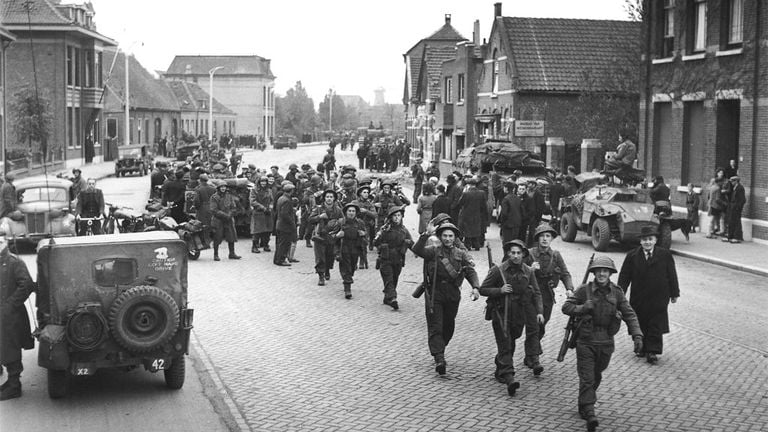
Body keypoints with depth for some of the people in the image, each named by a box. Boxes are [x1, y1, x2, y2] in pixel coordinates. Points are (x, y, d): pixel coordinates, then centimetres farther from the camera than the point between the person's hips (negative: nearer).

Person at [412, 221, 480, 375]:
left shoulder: (461, 254, 7)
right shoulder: (433, 251, 0)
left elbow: (470, 271, -3)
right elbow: (417, 250, -17)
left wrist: (475, 287, -20)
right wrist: (426, 235, -29)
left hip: (453, 295, 3)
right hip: (434, 294, -3)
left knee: (448, 327, 13)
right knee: (435, 327, -10)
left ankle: (438, 350, 35)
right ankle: (439, 359, -16)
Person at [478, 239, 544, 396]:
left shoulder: (528, 272, 2)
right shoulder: (498, 270, -9)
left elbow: (536, 293, 9)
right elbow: (482, 289, -4)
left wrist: (539, 311, -3)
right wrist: (500, 290, -19)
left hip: (519, 314, 4)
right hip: (501, 313, -4)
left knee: (510, 345, 14)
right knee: (505, 346, -9)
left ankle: (500, 371, 32)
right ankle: (508, 377, -15)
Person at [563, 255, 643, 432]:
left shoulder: (616, 293, 0)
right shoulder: (584, 290, -6)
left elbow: (629, 314, -1)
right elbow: (566, 307, -2)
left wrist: (637, 335, -12)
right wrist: (582, 308, -20)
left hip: (605, 343, 3)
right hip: (585, 342, -3)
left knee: (596, 376, 17)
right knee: (587, 378, -9)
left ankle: (583, 405, 36)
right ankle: (589, 413, -12)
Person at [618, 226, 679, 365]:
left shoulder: (665, 255, -1)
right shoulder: (632, 256, 0)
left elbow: (672, 275, 6)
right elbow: (624, 276, 1)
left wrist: (674, 293, 8)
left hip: (658, 298, -1)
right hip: (638, 298, 1)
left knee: (656, 327, -1)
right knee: (640, 325, 9)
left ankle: (653, 351, 4)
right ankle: (642, 348, 23)